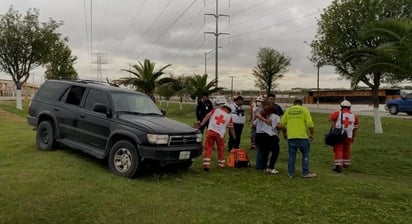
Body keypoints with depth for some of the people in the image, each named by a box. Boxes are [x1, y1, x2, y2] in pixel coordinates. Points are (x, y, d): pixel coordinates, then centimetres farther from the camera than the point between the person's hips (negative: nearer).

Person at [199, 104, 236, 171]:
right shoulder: (229, 116, 15)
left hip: (210, 131, 0)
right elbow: (231, 128, 19)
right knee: (221, 149, 18)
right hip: (220, 133, 1)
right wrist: (234, 137, 30)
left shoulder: (215, 110, 15)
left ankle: (206, 164, -6)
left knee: (207, 148, 2)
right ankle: (221, 164, 28)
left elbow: (207, 116, 2)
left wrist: (202, 123, -2)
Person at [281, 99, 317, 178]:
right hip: (302, 136, -3)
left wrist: (284, 133, 21)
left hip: (291, 137, 3)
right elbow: (310, 123, -7)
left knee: (292, 155, 9)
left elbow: (283, 123, 8)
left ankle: (291, 173, 13)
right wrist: (311, 134, 1)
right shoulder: (304, 110, 2)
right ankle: (305, 173, 11)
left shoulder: (288, 110, 9)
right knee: (305, 155, 8)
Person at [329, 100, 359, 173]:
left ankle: (338, 166, -6)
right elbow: (355, 128, 13)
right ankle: (346, 164, 33)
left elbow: (330, 119, 8)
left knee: (338, 150, 0)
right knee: (346, 150, 18)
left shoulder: (338, 113, -5)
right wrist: (353, 137, 22)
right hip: (348, 136, 4)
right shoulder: (354, 116, 8)